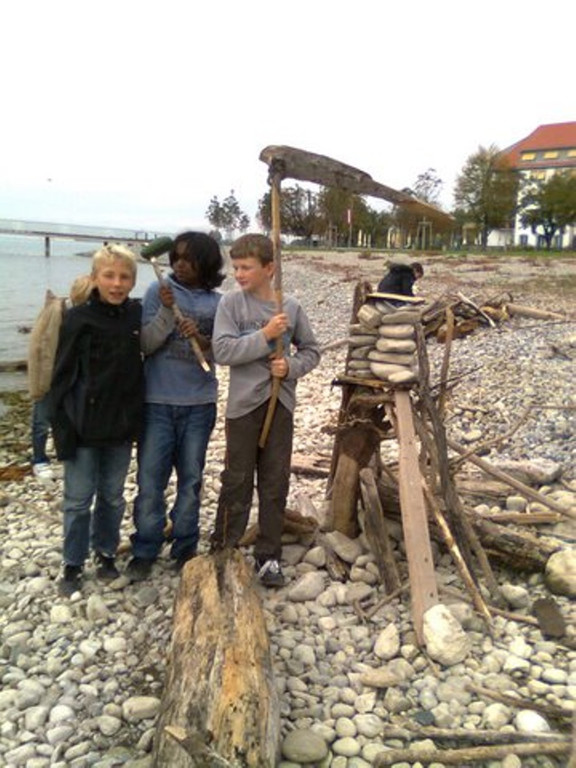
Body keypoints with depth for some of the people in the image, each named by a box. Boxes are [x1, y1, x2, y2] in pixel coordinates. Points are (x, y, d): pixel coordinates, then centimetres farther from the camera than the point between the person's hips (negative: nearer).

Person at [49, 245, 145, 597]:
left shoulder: (138, 315, -3)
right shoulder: (79, 318, -9)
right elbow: (62, 375, -7)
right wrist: (62, 426, -10)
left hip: (122, 425, 3)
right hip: (84, 425, -2)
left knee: (112, 496, 16)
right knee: (78, 498, 8)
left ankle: (106, 553, 33)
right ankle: (73, 564, 24)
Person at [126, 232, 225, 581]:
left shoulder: (217, 302, 3)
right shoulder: (159, 291, 0)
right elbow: (146, 344, -7)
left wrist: (200, 339, -22)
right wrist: (166, 310, -20)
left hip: (199, 403, 1)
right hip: (157, 401, -1)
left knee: (191, 478, 11)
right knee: (150, 478, 3)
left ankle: (185, 547, 24)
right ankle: (145, 550, 17)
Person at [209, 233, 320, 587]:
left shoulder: (291, 306, 2)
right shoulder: (231, 302, -4)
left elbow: (311, 350, 9)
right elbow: (222, 350, -14)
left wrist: (291, 366, -10)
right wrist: (265, 336, -19)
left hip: (281, 404, 2)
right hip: (244, 403, -2)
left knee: (276, 484, 8)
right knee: (237, 481, 6)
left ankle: (268, 556, 22)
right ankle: (223, 551, 24)